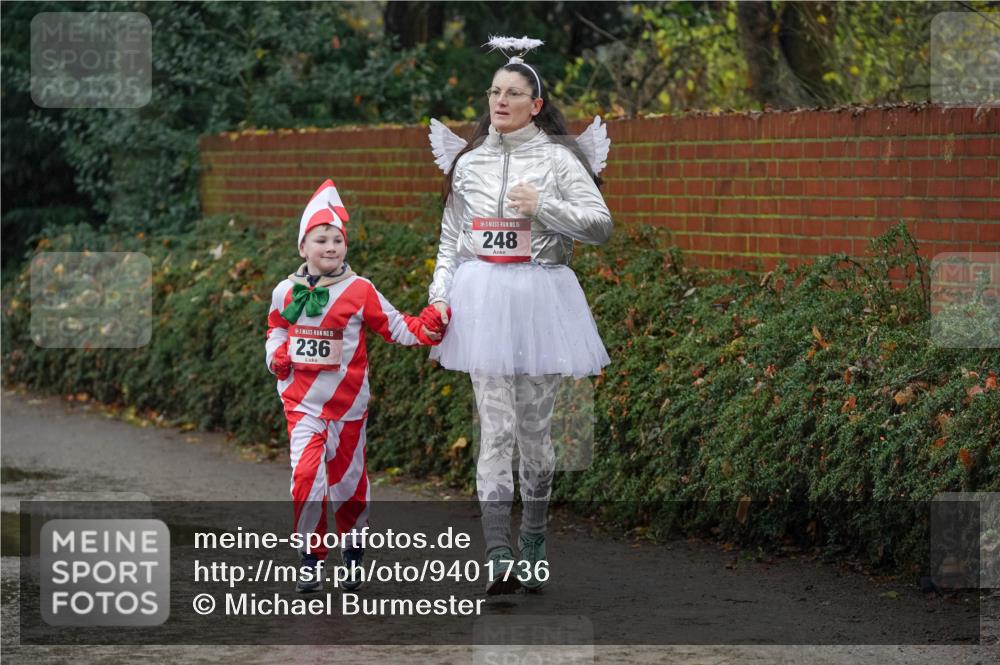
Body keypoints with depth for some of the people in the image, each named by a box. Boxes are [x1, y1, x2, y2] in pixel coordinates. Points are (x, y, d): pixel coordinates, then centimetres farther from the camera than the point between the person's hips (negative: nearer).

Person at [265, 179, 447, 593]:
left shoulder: (358, 291, -4)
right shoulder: (287, 292, 1)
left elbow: (394, 326, 0)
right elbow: (276, 328, 18)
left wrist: (424, 329, -17)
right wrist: (276, 354, -1)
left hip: (347, 404, 0)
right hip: (303, 402, 0)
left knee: (348, 481, 10)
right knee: (306, 473, -17)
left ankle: (353, 555, 31)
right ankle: (310, 558, -4)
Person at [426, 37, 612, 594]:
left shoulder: (557, 159, 1)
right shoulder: (467, 162, 11)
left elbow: (601, 225, -3)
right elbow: (451, 240, 16)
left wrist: (543, 206, -13)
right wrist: (440, 297, 5)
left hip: (541, 298, -1)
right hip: (483, 301, 1)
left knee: (534, 426, 5)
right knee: (496, 427, -7)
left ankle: (534, 541, 23)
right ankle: (499, 557, -12)